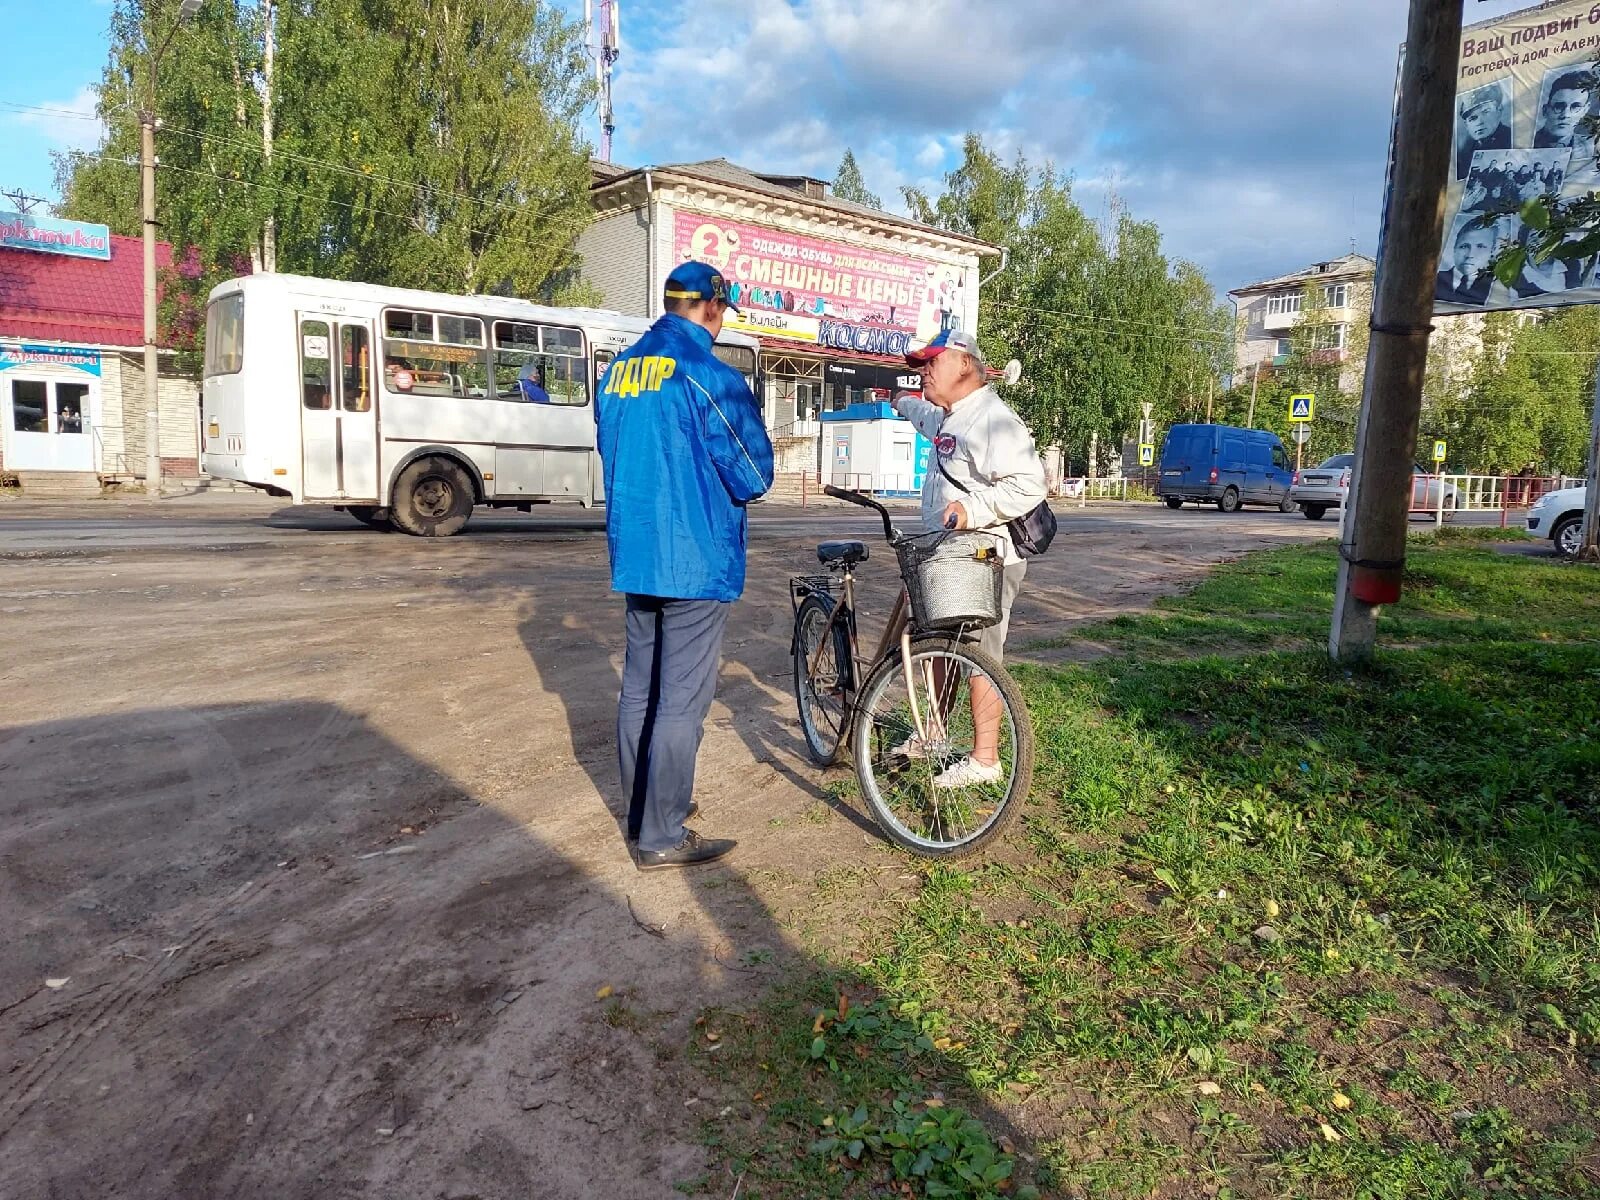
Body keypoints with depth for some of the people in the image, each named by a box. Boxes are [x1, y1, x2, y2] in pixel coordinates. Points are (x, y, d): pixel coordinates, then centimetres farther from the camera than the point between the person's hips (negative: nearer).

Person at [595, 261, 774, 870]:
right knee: (681, 701, -1)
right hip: (696, 561, -8)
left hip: (633, 555, 8)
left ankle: (643, 809, 29)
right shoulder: (710, 376, -15)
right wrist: (723, 483, 9)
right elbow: (755, 476, -11)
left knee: (639, 689, 16)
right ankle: (661, 837, 7)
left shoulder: (619, 370, 8)